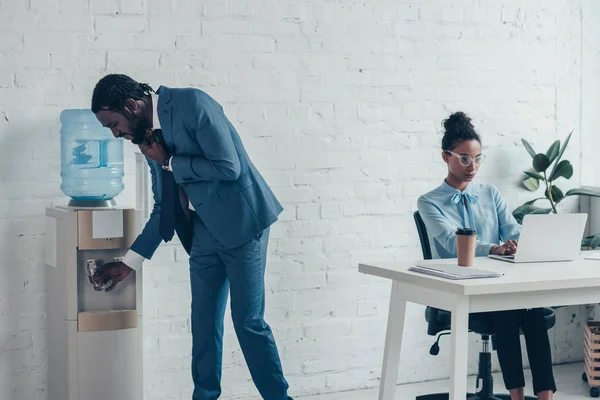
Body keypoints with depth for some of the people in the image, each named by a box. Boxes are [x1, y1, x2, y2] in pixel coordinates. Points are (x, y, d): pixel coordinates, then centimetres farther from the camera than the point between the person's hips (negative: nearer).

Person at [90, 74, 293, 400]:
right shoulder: (149, 135, 9)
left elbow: (228, 167, -23)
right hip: (203, 230, 7)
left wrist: (168, 162, -13)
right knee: (204, 322, 8)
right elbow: (164, 208, 15)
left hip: (239, 221, -7)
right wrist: (130, 262, 14)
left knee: (248, 321, -4)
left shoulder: (191, 104, -15)